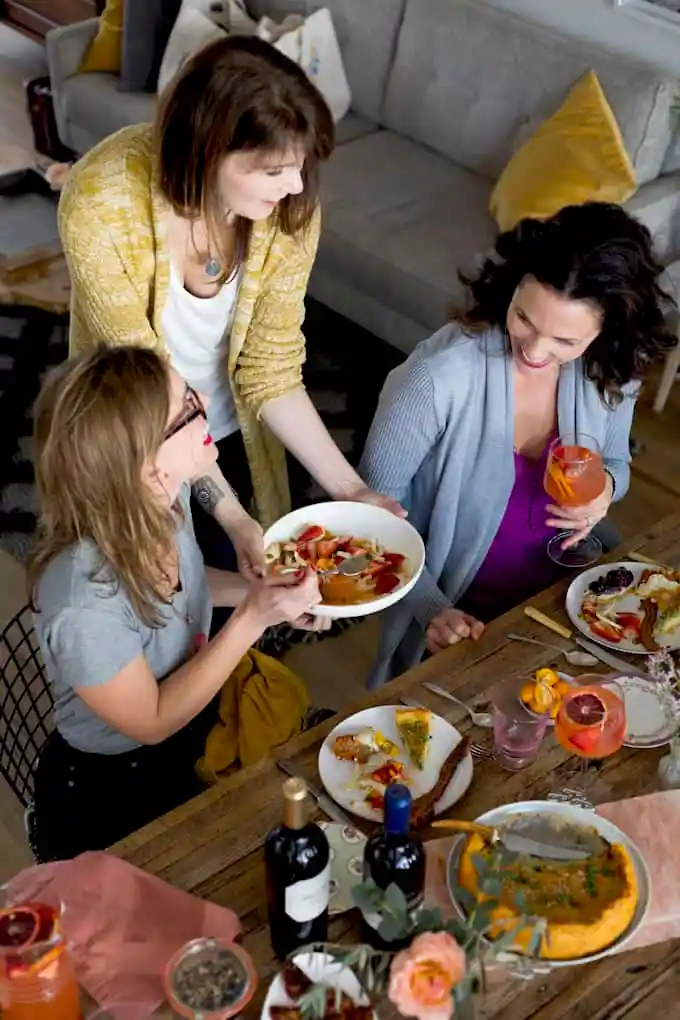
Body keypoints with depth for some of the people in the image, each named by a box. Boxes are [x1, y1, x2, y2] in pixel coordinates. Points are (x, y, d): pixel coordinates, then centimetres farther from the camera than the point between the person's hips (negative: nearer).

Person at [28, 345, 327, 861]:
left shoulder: (164, 497, -19)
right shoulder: (85, 605, -40)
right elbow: (152, 723, -23)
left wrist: (266, 592, -13)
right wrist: (253, 618, -31)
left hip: (192, 735, 6)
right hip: (113, 803, -6)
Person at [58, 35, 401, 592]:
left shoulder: (289, 209, -25)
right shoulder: (101, 204, -34)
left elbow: (272, 371, -16)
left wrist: (348, 489, -24)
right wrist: (228, 512, -34)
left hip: (231, 429, 3)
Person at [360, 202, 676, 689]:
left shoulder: (611, 372, -13)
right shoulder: (439, 377, -30)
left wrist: (604, 489, -16)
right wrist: (429, 607, -23)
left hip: (558, 593, 4)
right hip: (458, 616, -4)